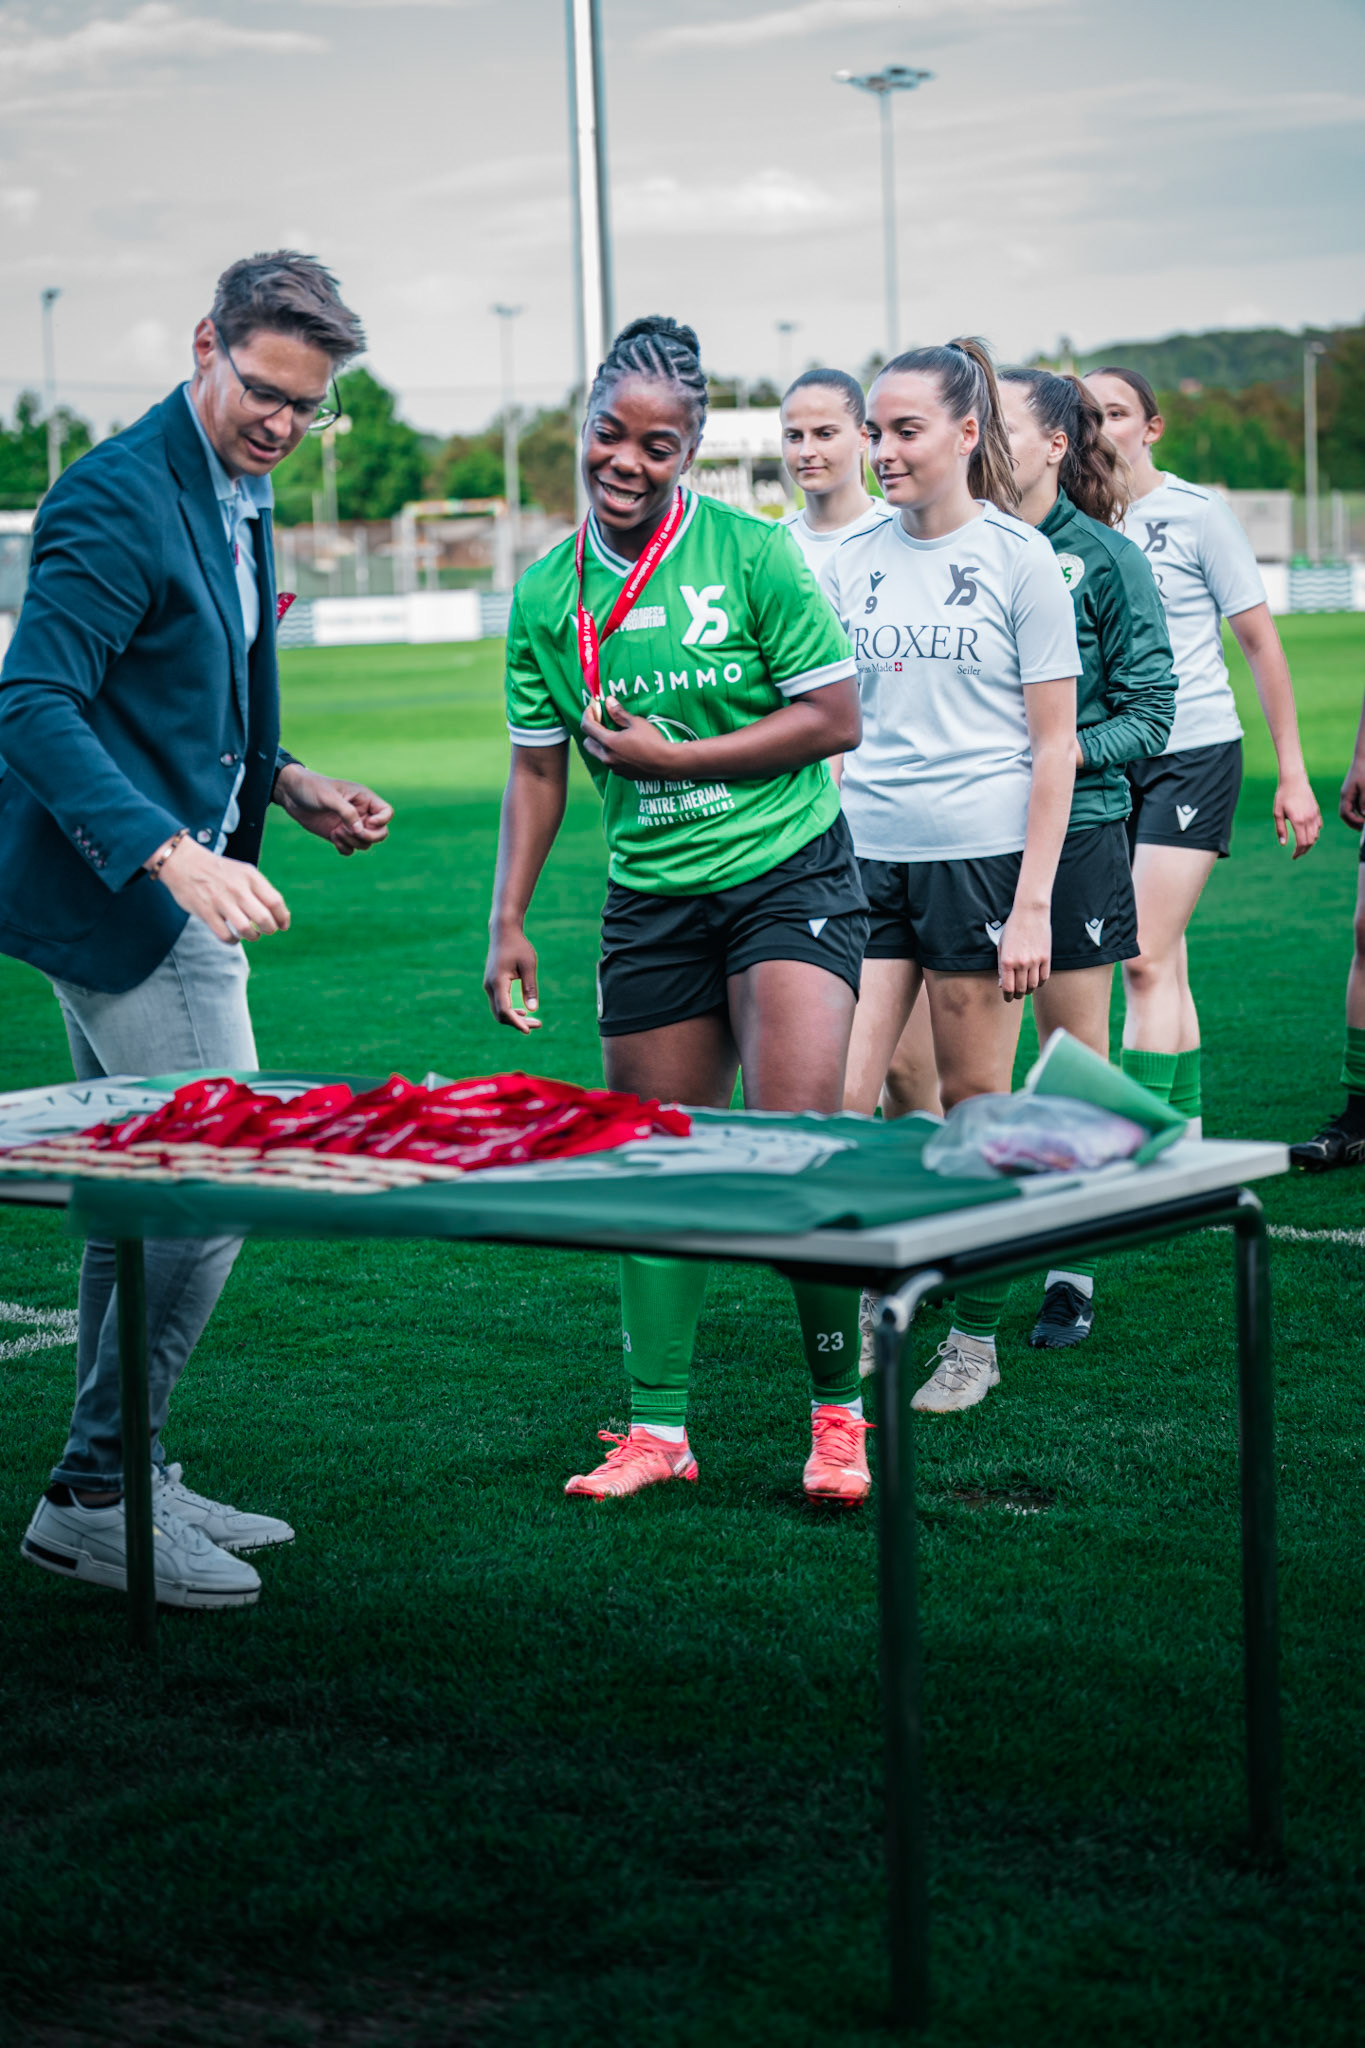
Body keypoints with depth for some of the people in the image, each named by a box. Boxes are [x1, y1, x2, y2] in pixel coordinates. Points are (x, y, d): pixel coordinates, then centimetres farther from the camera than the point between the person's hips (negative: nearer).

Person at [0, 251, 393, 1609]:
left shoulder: (236, 499, 13)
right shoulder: (119, 496, -18)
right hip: (122, 897, -10)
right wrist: (174, 854, -35)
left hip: (150, 891, 10)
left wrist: (280, 780, 10)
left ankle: (117, 1482, 24)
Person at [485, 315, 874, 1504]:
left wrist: (668, 756, -12)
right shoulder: (547, 595, 3)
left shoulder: (752, 555, -9)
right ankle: (658, 1427, 15)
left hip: (789, 874, -4)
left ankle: (841, 1413, -1)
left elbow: (834, 718, -9)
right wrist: (509, 924, 5)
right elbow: (537, 768, 10)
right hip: (651, 901, 4)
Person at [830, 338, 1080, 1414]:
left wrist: (1033, 904, -9)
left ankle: (974, 1337, 16)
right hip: (864, 856, 4)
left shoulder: (1018, 557, -2)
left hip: (980, 856, -4)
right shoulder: (853, 562, 9)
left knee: (974, 1104, 4)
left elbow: (1054, 743, -3)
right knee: (837, 1103, -7)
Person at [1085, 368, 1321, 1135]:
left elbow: (1261, 642, -1)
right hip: (1105, 760, 4)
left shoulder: (1198, 514, -5)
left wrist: (1292, 772, -2)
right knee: (1163, 963, 8)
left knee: (1146, 960, -14)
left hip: (1194, 754, -4)